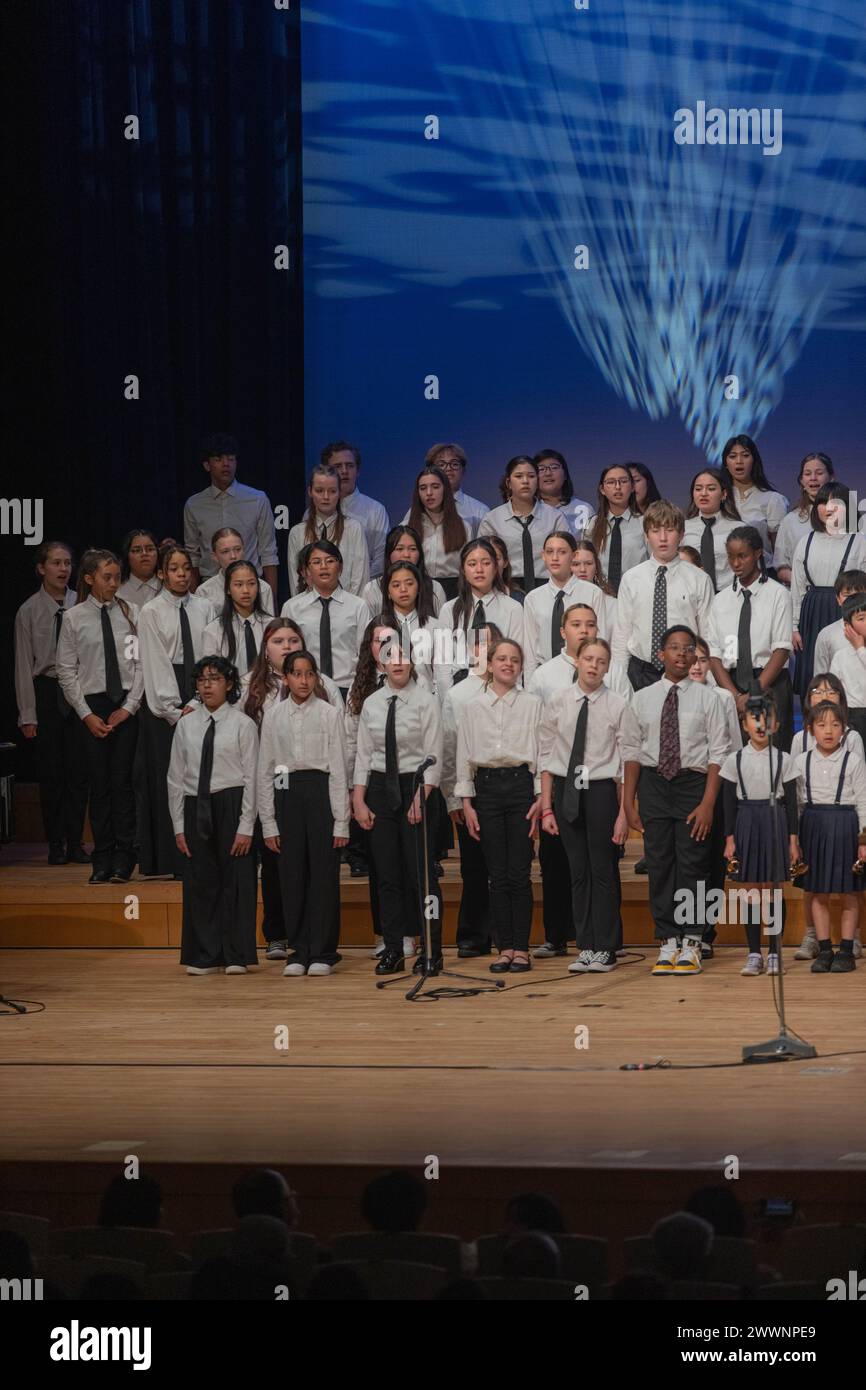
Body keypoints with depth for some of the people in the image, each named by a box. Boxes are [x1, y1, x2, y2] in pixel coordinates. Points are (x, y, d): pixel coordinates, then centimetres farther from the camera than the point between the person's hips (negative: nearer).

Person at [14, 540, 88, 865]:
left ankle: (75, 843, 10)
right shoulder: (29, 612, -1)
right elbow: (24, 664, 0)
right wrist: (28, 714, -4)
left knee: (78, 770, 2)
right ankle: (56, 844, 11)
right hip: (46, 691, -1)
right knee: (50, 771, 3)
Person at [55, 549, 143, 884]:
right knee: (99, 784, 3)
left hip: (126, 707, 0)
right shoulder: (74, 618, 1)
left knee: (122, 781, -2)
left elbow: (141, 663, 1)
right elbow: (66, 670, 2)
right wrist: (86, 714, -4)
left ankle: (123, 859, 4)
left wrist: (129, 706, -6)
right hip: (91, 705, 0)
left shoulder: (130, 614, 2)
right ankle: (102, 860, 9)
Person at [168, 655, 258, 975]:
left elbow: (251, 778, -6)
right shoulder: (186, 725, 7)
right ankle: (203, 957, 14)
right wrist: (179, 826, 4)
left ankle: (236, 957, 10)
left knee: (235, 881, 1)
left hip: (231, 805, -3)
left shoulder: (242, 724, -3)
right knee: (199, 882, 6)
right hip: (195, 807, 3)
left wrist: (245, 826, -10)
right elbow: (175, 778, 9)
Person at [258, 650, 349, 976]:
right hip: (287, 794, 2)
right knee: (292, 876, 4)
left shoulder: (329, 714, 0)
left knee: (323, 875, 0)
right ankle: (299, 951, 14)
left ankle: (322, 952, 9)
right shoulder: (273, 716, 7)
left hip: (321, 793, -2)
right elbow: (265, 771, 9)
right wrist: (269, 823, 4)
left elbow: (339, 769, -1)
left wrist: (341, 821, -5)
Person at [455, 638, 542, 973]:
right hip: (487, 786, 2)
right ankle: (504, 948, 8)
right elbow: (464, 756, 9)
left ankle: (521, 948, 3)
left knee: (519, 873, -3)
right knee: (497, 875, 3)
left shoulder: (532, 704, 3)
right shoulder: (474, 707, 7)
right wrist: (466, 803, 3)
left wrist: (541, 799, -5)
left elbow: (542, 752, 2)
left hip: (521, 784, -2)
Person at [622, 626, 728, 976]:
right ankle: (667, 942, 9)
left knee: (692, 865, -1)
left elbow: (718, 753, -2)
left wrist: (708, 803, -10)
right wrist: (629, 803, 1)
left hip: (693, 781, -2)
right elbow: (631, 750, 7)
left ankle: (690, 944, 6)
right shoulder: (642, 698, 6)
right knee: (659, 864, 3)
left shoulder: (706, 698, 1)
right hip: (653, 783, 2)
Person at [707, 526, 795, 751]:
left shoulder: (777, 594, 1)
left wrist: (754, 693, -13)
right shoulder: (721, 599, 11)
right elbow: (714, 655, 5)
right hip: (729, 683, 3)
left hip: (770, 684, -3)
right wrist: (735, 696, -9)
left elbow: (781, 650, -6)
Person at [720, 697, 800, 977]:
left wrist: (793, 839, 0)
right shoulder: (735, 760, 2)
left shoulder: (783, 760, 1)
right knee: (750, 891, 2)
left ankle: (774, 953, 8)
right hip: (746, 824, 1)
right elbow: (728, 802, 4)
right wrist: (729, 839, -1)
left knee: (773, 889, 2)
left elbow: (791, 802, 3)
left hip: (775, 825, -1)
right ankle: (754, 954, 8)